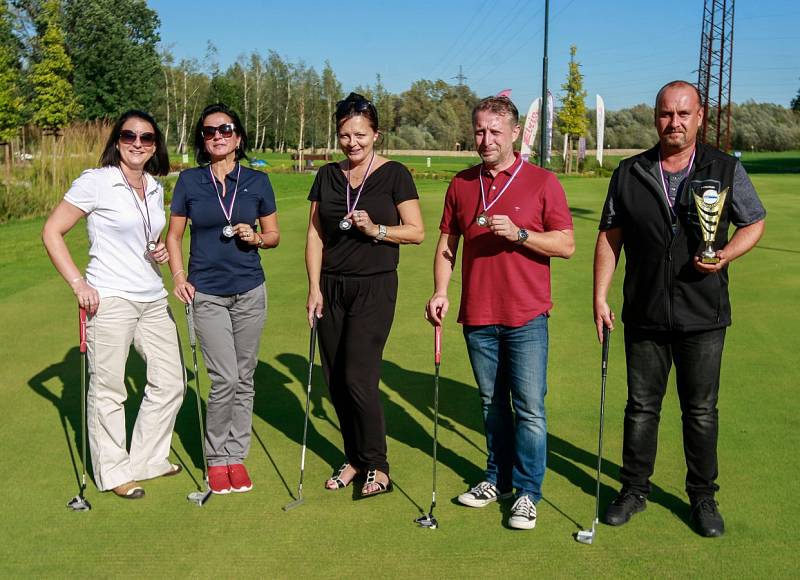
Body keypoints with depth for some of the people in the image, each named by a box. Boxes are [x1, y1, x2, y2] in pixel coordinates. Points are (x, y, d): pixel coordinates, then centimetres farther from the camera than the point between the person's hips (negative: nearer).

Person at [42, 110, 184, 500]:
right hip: (110, 300, -7)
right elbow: (52, 231, -7)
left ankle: (147, 459, 29)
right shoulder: (95, 182, -8)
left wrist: (160, 251, 3)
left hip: (153, 299, 7)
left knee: (170, 382, 11)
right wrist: (78, 283, -13)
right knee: (108, 388, 2)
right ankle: (113, 472, 17)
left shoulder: (155, 188, 12)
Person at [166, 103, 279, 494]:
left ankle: (236, 455, 22)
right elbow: (174, 235, 7)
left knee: (244, 378, 8)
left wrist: (257, 238, -11)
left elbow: (274, 235, 11)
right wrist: (178, 277, -6)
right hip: (207, 294, -2)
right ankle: (216, 458, 11)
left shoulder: (257, 182, 3)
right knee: (225, 378, -8)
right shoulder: (189, 181, 1)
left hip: (250, 292, 2)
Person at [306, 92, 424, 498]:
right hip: (332, 287, 5)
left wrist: (375, 229, -17)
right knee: (335, 380, 5)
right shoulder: (327, 176, 9)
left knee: (357, 378, -10)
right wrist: (314, 287, 0)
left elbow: (416, 232, -3)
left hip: (375, 287, -4)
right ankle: (354, 458, 22)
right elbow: (315, 235, 8)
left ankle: (377, 466, 6)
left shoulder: (394, 175, -3)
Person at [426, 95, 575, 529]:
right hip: (477, 316, 4)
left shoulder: (542, 182, -3)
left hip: (526, 317, -4)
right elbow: (447, 244, 14)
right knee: (492, 404, 14)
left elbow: (566, 245, -4)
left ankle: (528, 493, 10)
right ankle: (498, 478, 29)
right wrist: (440, 291, 0)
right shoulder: (461, 185, 9)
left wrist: (518, 233, -18)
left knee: (530, 409, -1)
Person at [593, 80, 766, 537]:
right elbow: (610, 237, 6)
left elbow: (754, 223, 9)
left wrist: (726, 254, -12)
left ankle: (703, 496, 25)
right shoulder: (630, 173, 3)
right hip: (645, 316, 1)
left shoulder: (726, 170, 1)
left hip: (703, 316, -1)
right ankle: (635, 490, 25)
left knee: (701, 411, 9)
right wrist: (600, 297, 0)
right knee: (641, 406, 11)